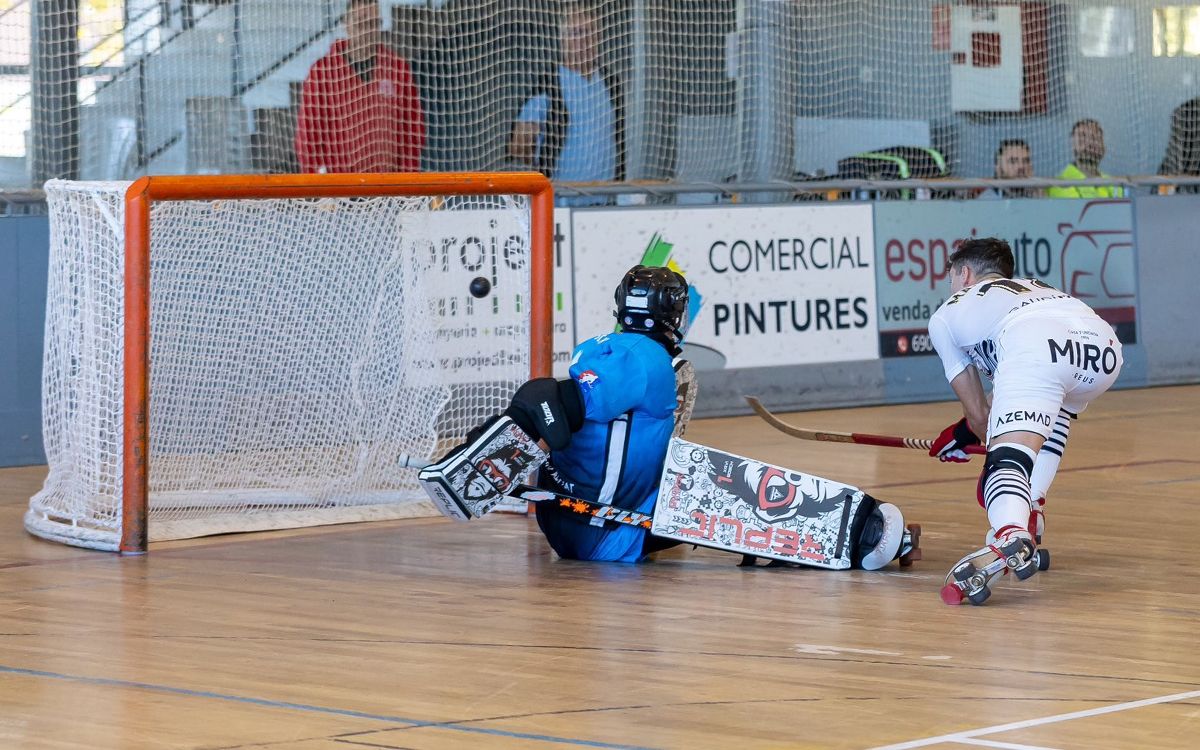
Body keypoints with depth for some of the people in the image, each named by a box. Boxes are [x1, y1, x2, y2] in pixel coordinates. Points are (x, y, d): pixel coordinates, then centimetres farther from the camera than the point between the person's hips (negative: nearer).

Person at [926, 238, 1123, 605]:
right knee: (1053, 410, 35)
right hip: (1103, 346, 5)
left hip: (1033, 348, -5)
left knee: (1006, 458, -15)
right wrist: (967, 433, 63)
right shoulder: (1035, 288, 47)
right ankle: (1029, 512, 18)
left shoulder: (947, 314, 34)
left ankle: (1010, 538, -47)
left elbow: (977, 414, 33)